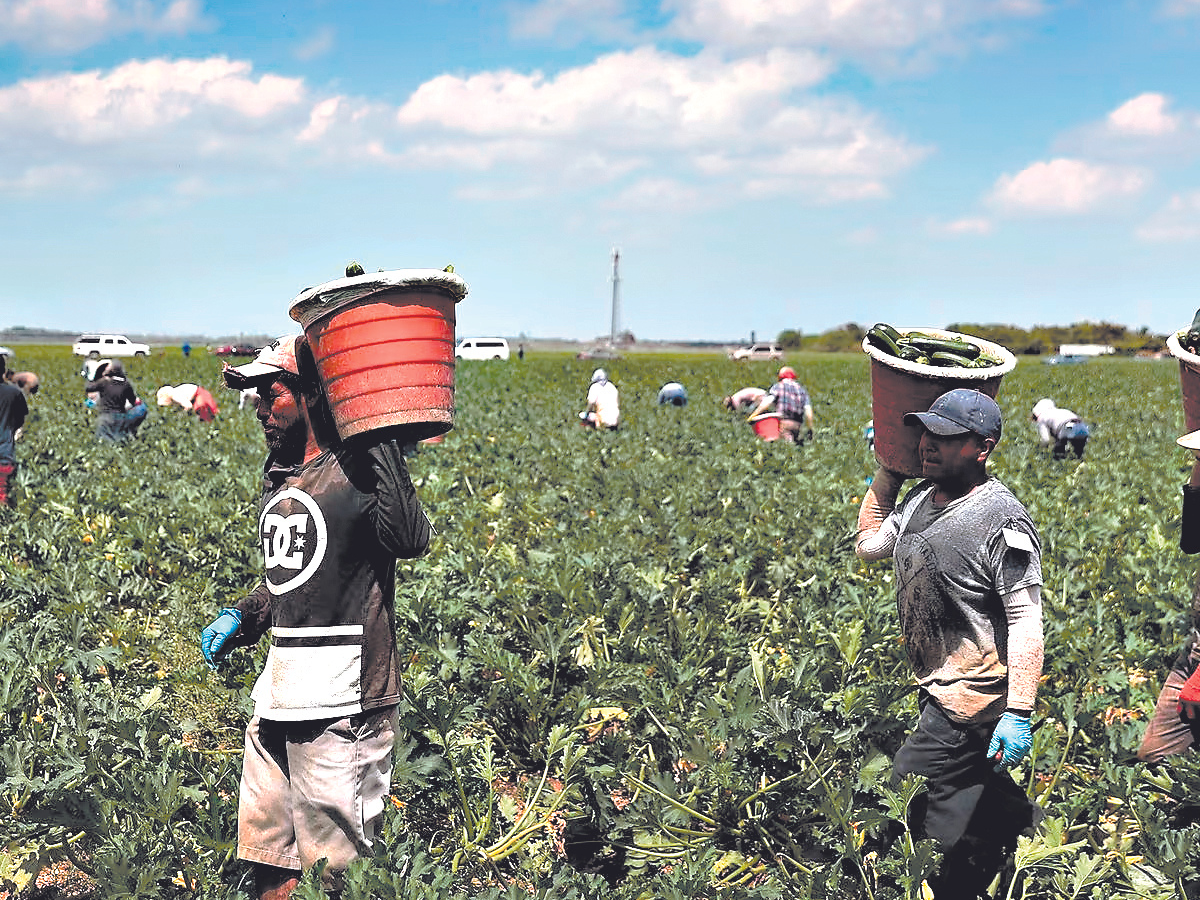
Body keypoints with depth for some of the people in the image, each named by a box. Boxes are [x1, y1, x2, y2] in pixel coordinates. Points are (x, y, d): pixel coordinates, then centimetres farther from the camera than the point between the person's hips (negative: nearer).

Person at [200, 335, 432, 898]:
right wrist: (241, 618, 14)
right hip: (278, 693, 9)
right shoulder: (277, 477, 15)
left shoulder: (355, 470, -11)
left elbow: (409, 540, -29)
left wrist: (381, 441, -27)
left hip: (339, 700, -8)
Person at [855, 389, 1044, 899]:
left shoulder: (1003, 521, -20)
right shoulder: (921, 498, 5)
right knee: (983, 790, 22)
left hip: (972, 698, -9)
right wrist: (887, 470, 14)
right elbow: (868, 546, 22)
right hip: (938, 687, 9)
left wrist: (1018, 714, -26)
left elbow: (1026, 621, -22)